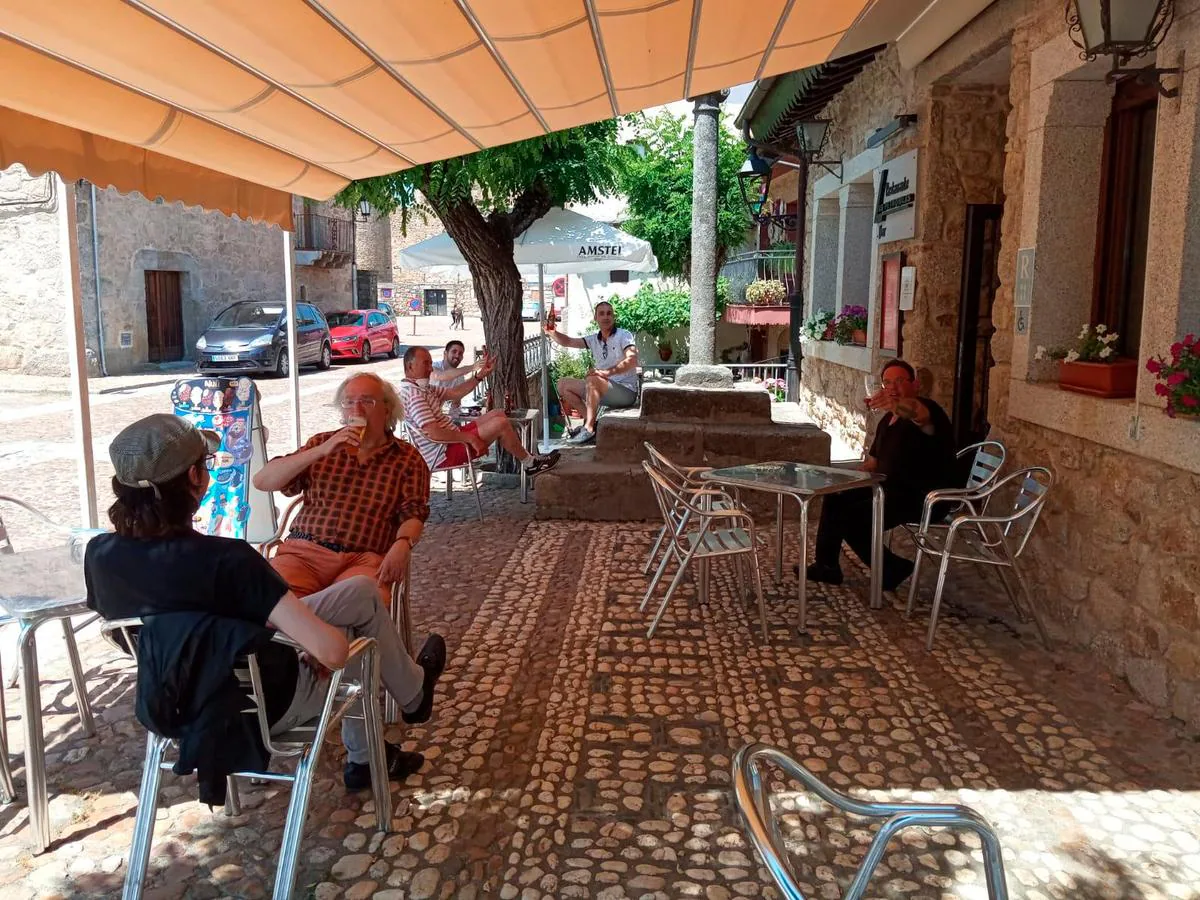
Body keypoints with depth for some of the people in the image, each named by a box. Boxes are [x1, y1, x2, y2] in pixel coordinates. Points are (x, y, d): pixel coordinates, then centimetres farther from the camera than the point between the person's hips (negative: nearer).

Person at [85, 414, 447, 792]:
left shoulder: (99, 554, -14)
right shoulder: (225, 559, -34)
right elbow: (331, 649, -37)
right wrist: (321, 656, -11)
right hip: (265, 708, -6)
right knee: (363, 594, 12)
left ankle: (364, 759, 38)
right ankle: (413, 693, 40)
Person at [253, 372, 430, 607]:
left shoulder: (408, 459, 10)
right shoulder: (322, 443, 15)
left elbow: (412, 515, 1)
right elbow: (261, 481, 4)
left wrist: (402, 545, -23)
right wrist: (322, 451, -8)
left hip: (364, 559, -2)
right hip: (304, 552, 2)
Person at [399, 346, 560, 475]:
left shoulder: (423, 388, 12)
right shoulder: (412, 394, -21)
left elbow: (455, 393, 14)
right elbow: (433, 433, -29)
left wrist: (480, 375, 4)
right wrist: (470, 438, -23)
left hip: (451, 440, 11)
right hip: (443, 455, -11)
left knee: (498, 414, 13)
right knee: (500, 423, -16)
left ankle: (525, 457, 15)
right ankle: (530, 464, 3)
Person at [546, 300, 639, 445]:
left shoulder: (623, 335, -9)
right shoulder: (594, 339, 12)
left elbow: (632, 360, -25)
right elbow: (567, 342, 9)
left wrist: (607, 372, -38)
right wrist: (552, 332, -13)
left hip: (626, 391, -8)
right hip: (603, 390, 8)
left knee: (592, 380, -36)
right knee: (563, 384, 4)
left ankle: (589, 429, -29)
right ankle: (590, 420, -3)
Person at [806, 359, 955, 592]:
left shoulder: (928, 410, -16)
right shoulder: (888, 420, 14)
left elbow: (918, 413, -45)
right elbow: (872, 463, 22)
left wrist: (895, 404, -67)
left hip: (924, 499, -10)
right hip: (892, 490, 10)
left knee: (851, 519, -21)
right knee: (835, 499, 10)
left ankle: (891, 571, -1)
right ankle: (826, 566, 16)